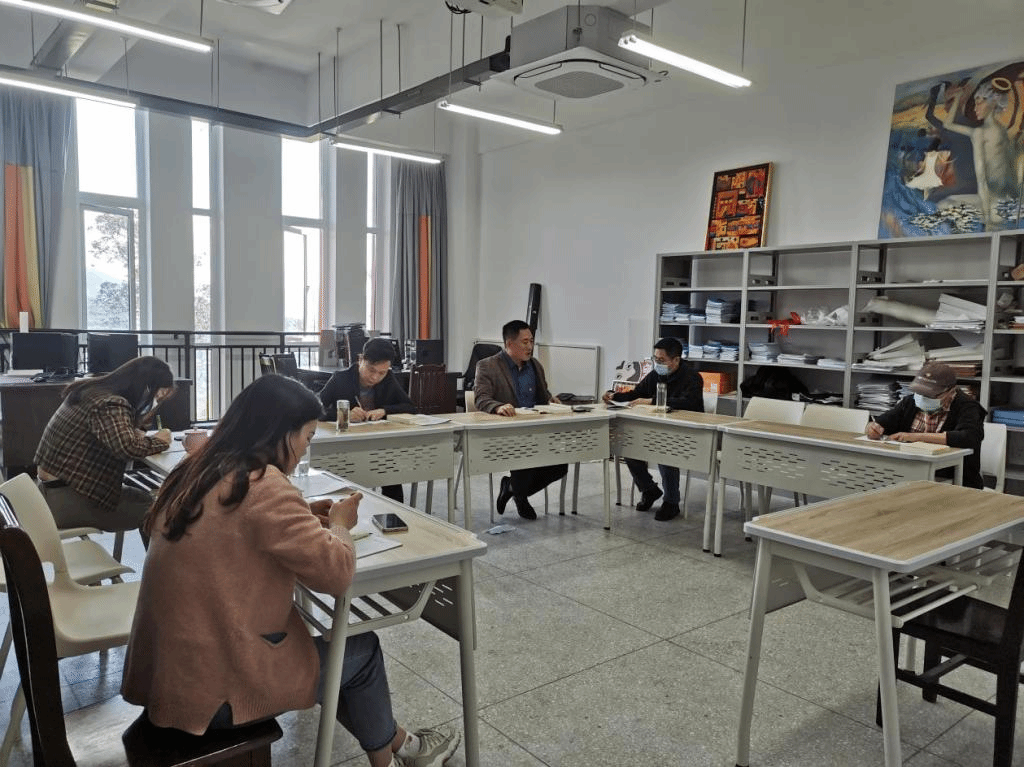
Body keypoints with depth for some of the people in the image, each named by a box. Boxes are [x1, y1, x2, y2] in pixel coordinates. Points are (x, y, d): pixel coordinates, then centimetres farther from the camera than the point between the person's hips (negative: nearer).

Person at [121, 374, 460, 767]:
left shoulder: (198, 470, 3)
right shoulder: (262, 484, -25)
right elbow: (336, 571, -24)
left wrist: (304, 515, 9)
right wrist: (338, 523, -4)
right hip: (215, 688, -9)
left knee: (328, 646, 23)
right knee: (362, 650, 12)